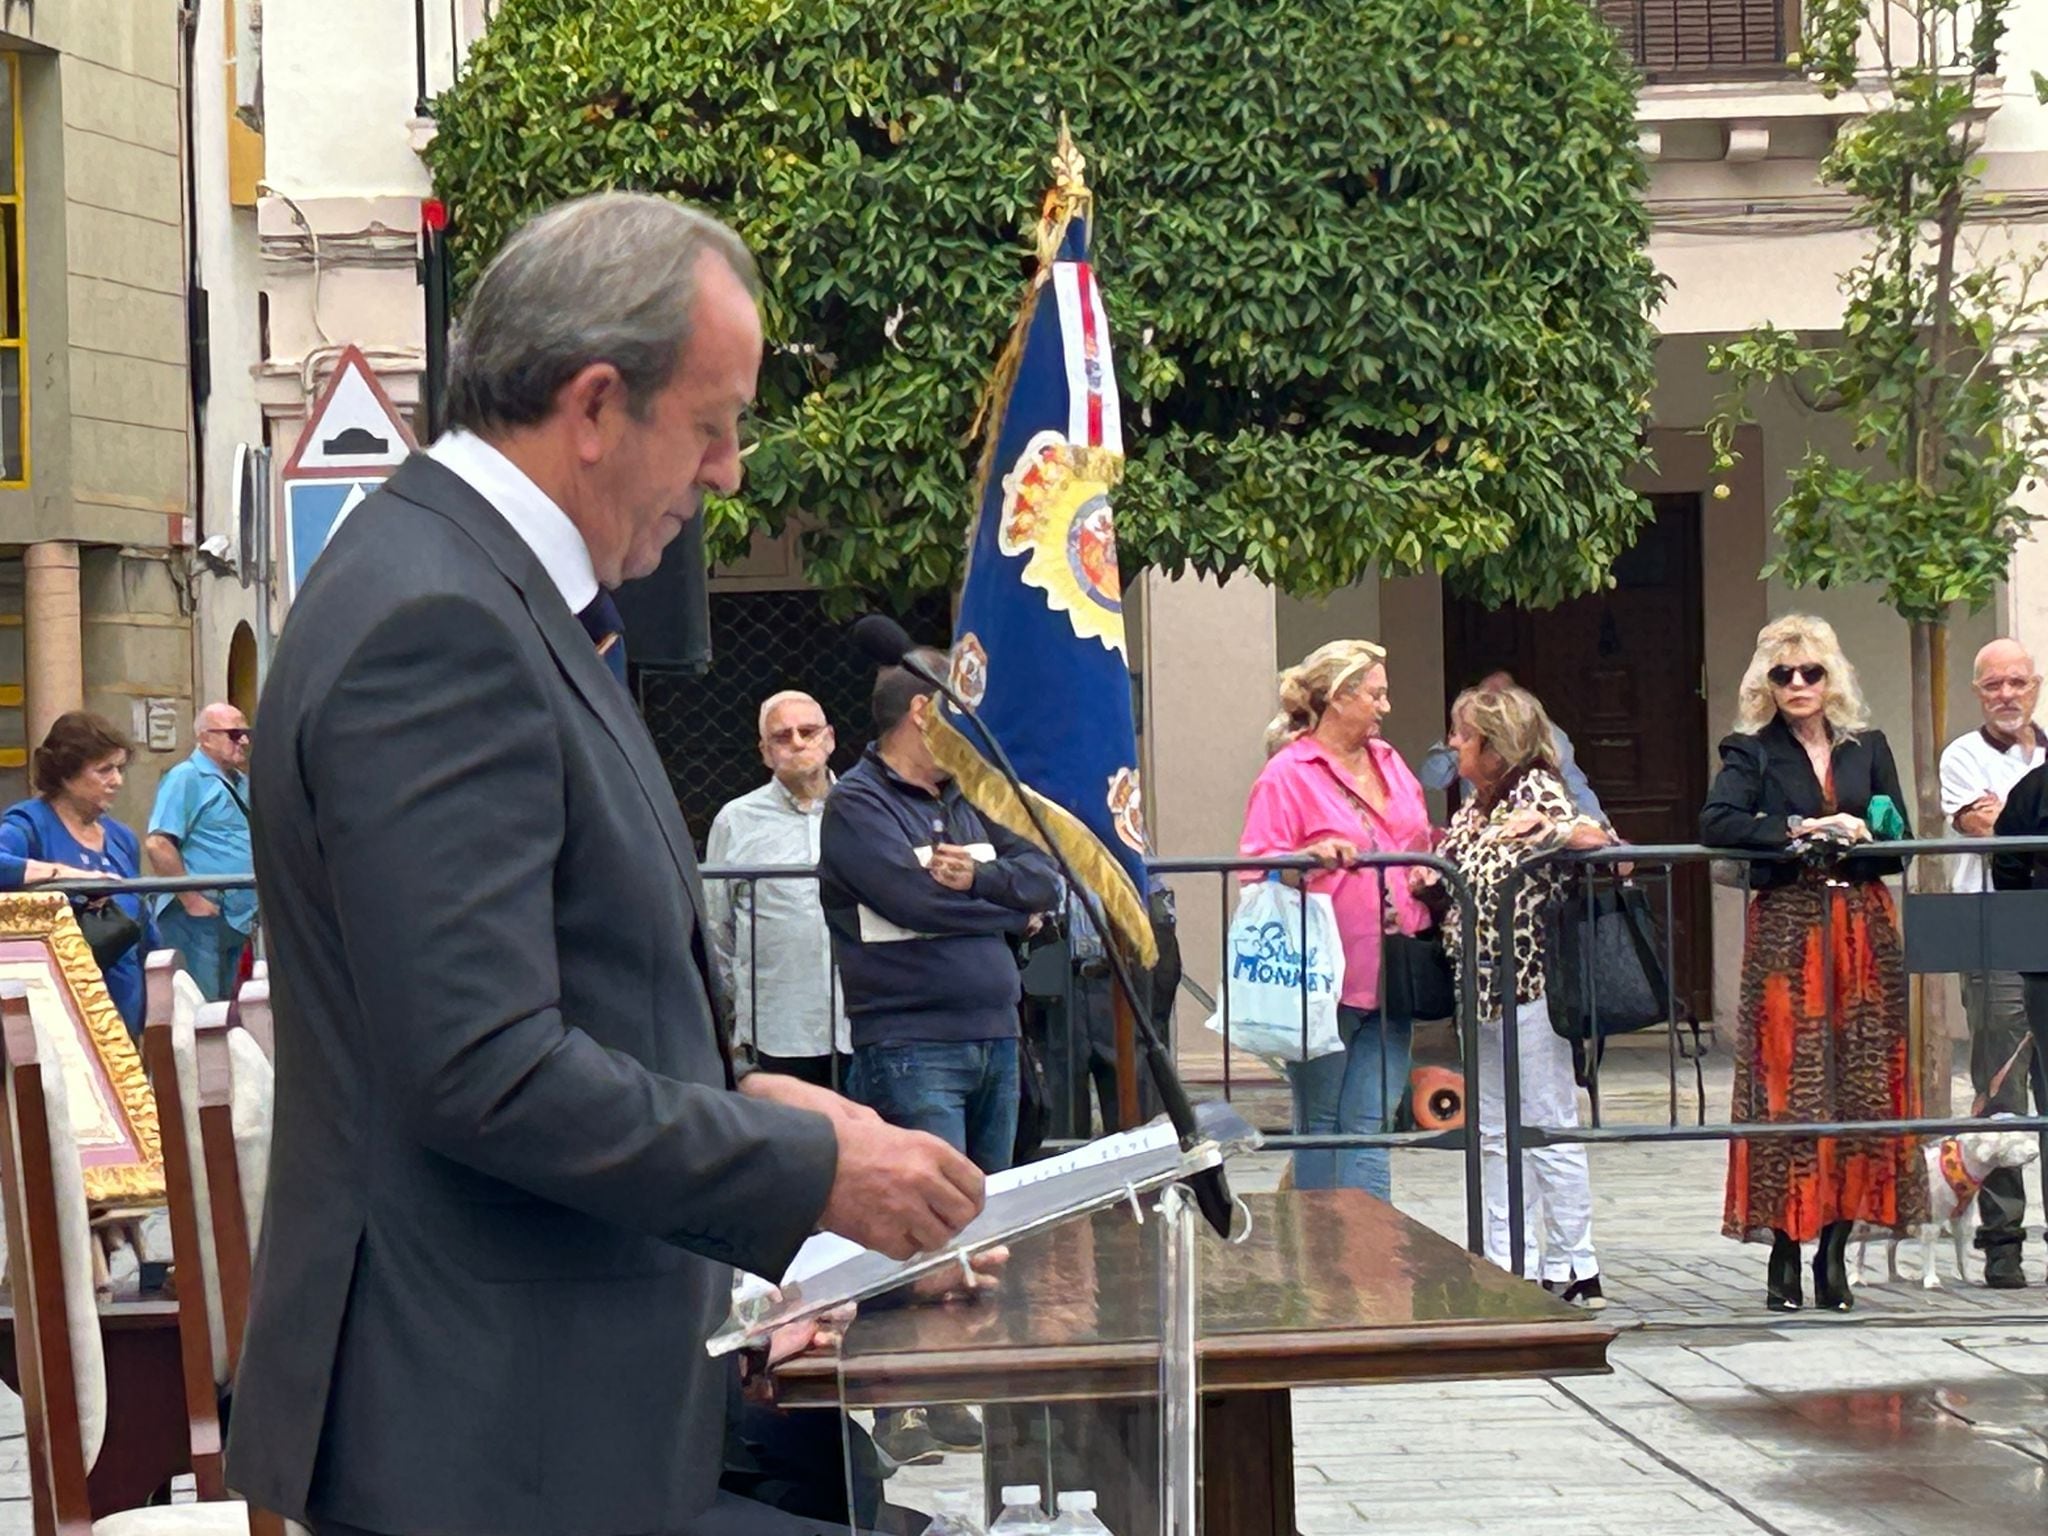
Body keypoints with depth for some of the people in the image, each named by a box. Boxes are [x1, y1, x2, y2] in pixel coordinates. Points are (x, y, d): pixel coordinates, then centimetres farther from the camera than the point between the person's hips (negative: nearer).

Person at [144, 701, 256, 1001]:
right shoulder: (187, 779, -8)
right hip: (200, 919, -9)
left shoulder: (243, 783, 18)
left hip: (238, 919, 9)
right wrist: (192, 900, -19)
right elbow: (157, 844, -18)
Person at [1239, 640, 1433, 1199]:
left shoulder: (1389, 764, 16)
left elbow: (1421, 849, 26)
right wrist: (1312, 856, -27)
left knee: (1370, 1125, 0)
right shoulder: (1287, 774, -6)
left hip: (1388, 977, 5)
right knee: (1320, 1123, 5)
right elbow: (1256, 870, -12)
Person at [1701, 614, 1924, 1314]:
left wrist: (1848, 840, -8)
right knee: (1788, 1091, -7)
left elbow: (1897, 842, 11)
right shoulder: (1752, 753, 5)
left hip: (1863, 930, 3)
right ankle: (1785, 1254, -4)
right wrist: (1803, 829, -16)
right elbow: (1716, 823, -13)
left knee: (1861, 1088, -1)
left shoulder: (1868, 748, 15)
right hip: (1787, 932, -3)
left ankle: (1835, 1251, 5)